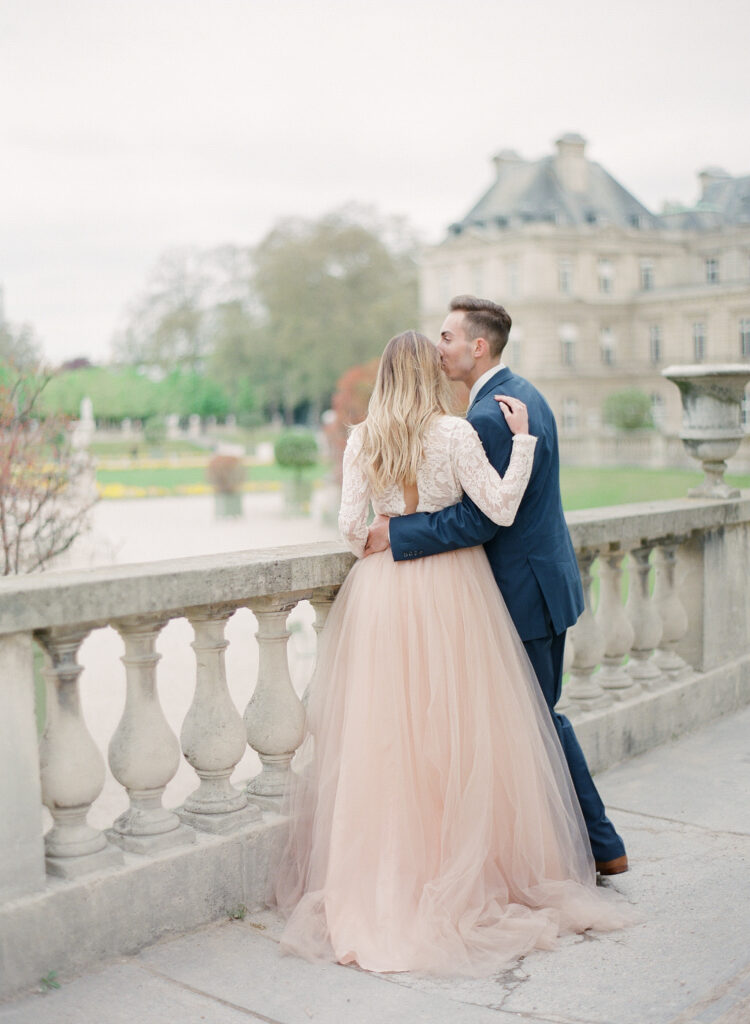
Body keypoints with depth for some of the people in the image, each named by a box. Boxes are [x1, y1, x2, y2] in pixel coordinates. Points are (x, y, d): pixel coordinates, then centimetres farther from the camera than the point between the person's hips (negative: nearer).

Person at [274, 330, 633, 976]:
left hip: (383, 591, 3)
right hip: (449, 590, -3)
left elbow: (351, 525, 1)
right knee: (457, 731, 5)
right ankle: (467, 872, 14)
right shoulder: (455, 433, -8)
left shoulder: (362, 440, 3)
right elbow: (502, 509, -12)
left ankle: (383, 879, 14)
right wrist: (522, 439, -6)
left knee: (385, 734, 7)